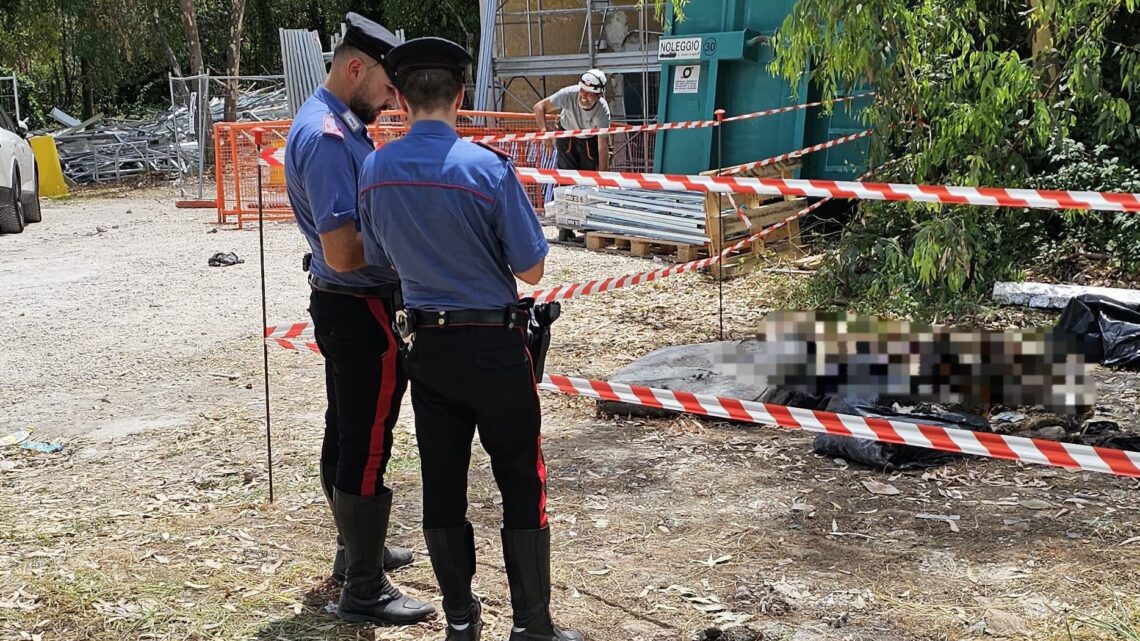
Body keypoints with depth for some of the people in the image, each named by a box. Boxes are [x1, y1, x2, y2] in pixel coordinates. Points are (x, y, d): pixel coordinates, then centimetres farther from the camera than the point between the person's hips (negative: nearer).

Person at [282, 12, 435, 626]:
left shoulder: (335, 122, 10)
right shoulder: (327, 136, -22)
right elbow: (343, 251, -27)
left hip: (344, 305, 11)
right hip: (362, 310, -11)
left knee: (346, 434, 20)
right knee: (367, 446, -2)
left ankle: (356, 550, 36)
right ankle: (364, 589, 8)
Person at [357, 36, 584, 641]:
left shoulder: (375, 169, -4)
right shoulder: (488, 168, -18)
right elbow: (531, 270, -11)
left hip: (427, 343, 5)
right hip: (494, 345, -4)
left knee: (441, 483, 13)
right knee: (521, 483, 7)